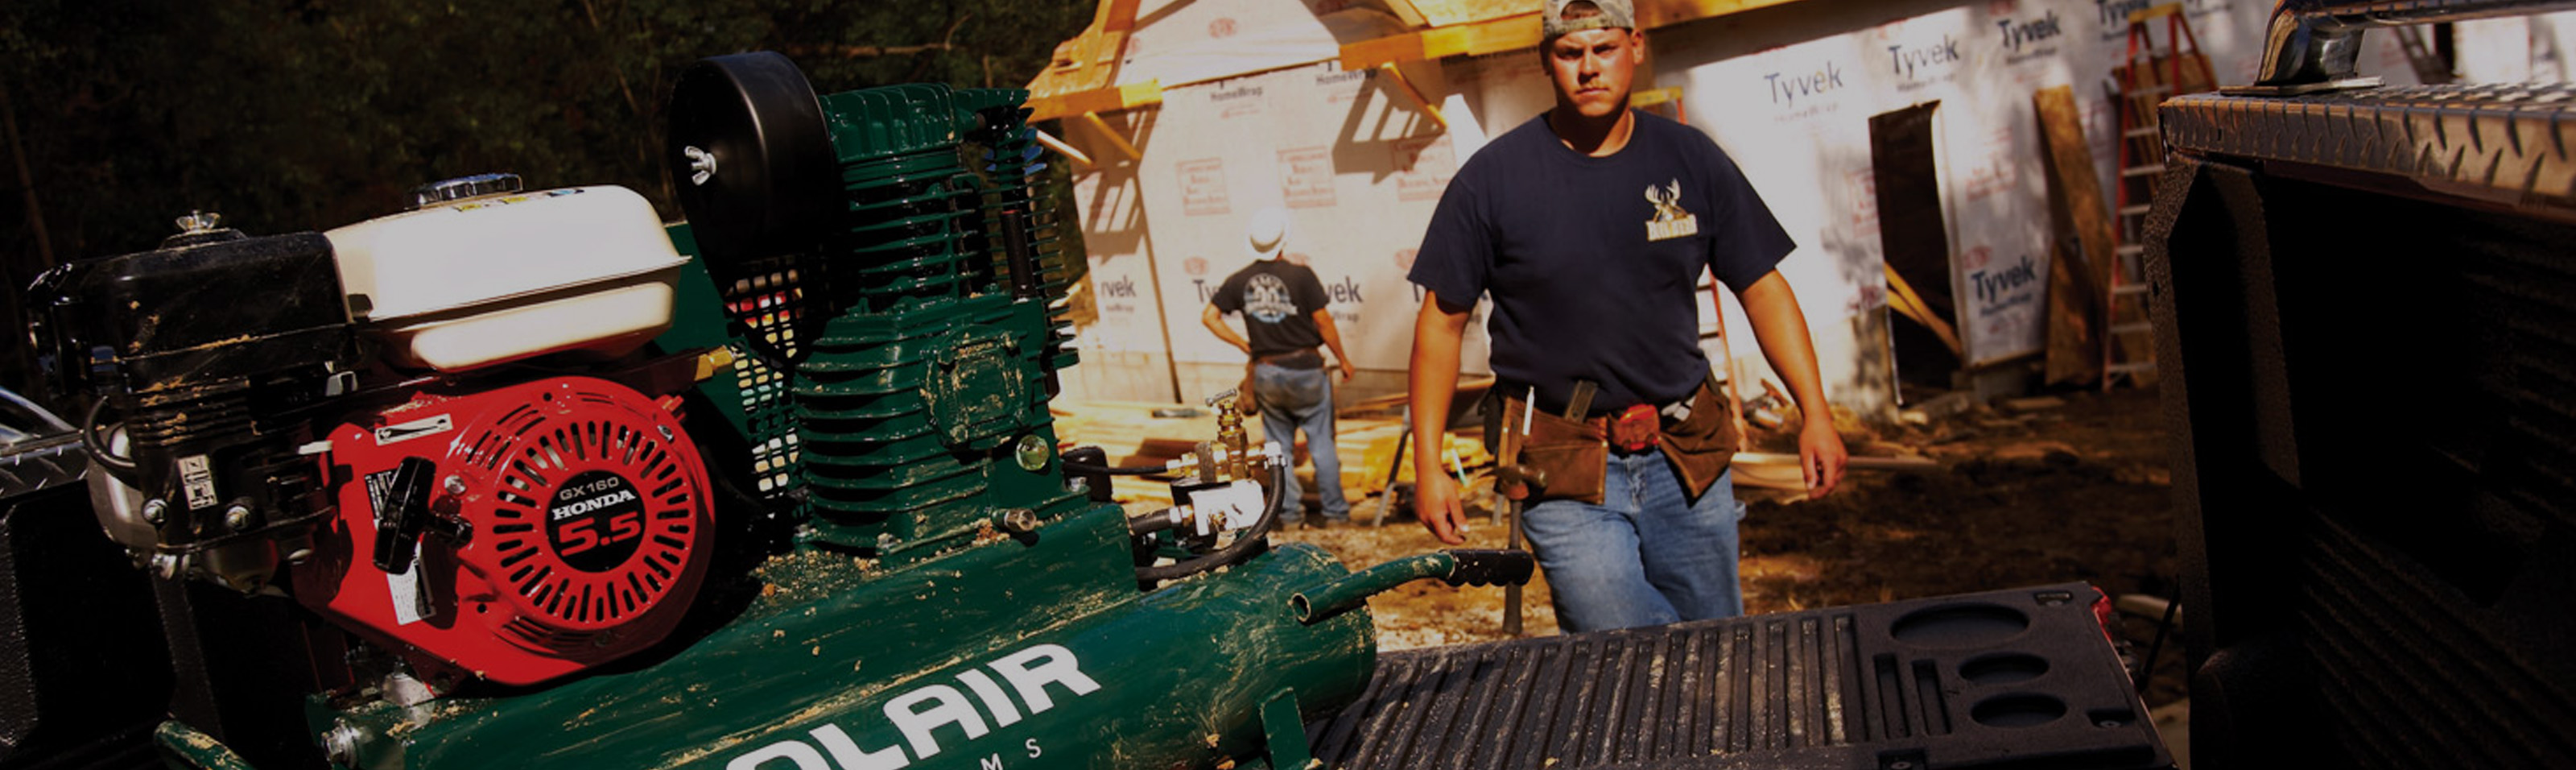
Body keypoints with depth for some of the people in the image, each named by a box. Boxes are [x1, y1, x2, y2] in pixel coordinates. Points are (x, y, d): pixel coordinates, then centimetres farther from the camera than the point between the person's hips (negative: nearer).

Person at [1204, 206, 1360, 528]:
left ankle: (1289, 513, 17)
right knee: (1321, 442, 7)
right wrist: (1343, 360, 4)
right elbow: (1324, 323, -9)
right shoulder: (1300, 275, -14)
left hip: (1265, 373, 3)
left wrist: (1244, 345, 9)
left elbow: (1210, 316, 2)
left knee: (1278, 444, 13)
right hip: (1304, 369, -3)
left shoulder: (1239, 281, -2)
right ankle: (1335, 512, 11)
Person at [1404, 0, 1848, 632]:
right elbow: (1442, 321, -1)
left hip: (1687, 460, 4)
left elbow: (1761, 285, 8)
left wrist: (1815, 412, -1)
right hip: (1565, 474, -3)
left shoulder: (1690, 160, 3)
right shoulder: (1493, 178, -6)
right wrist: (1429, 464, -6)